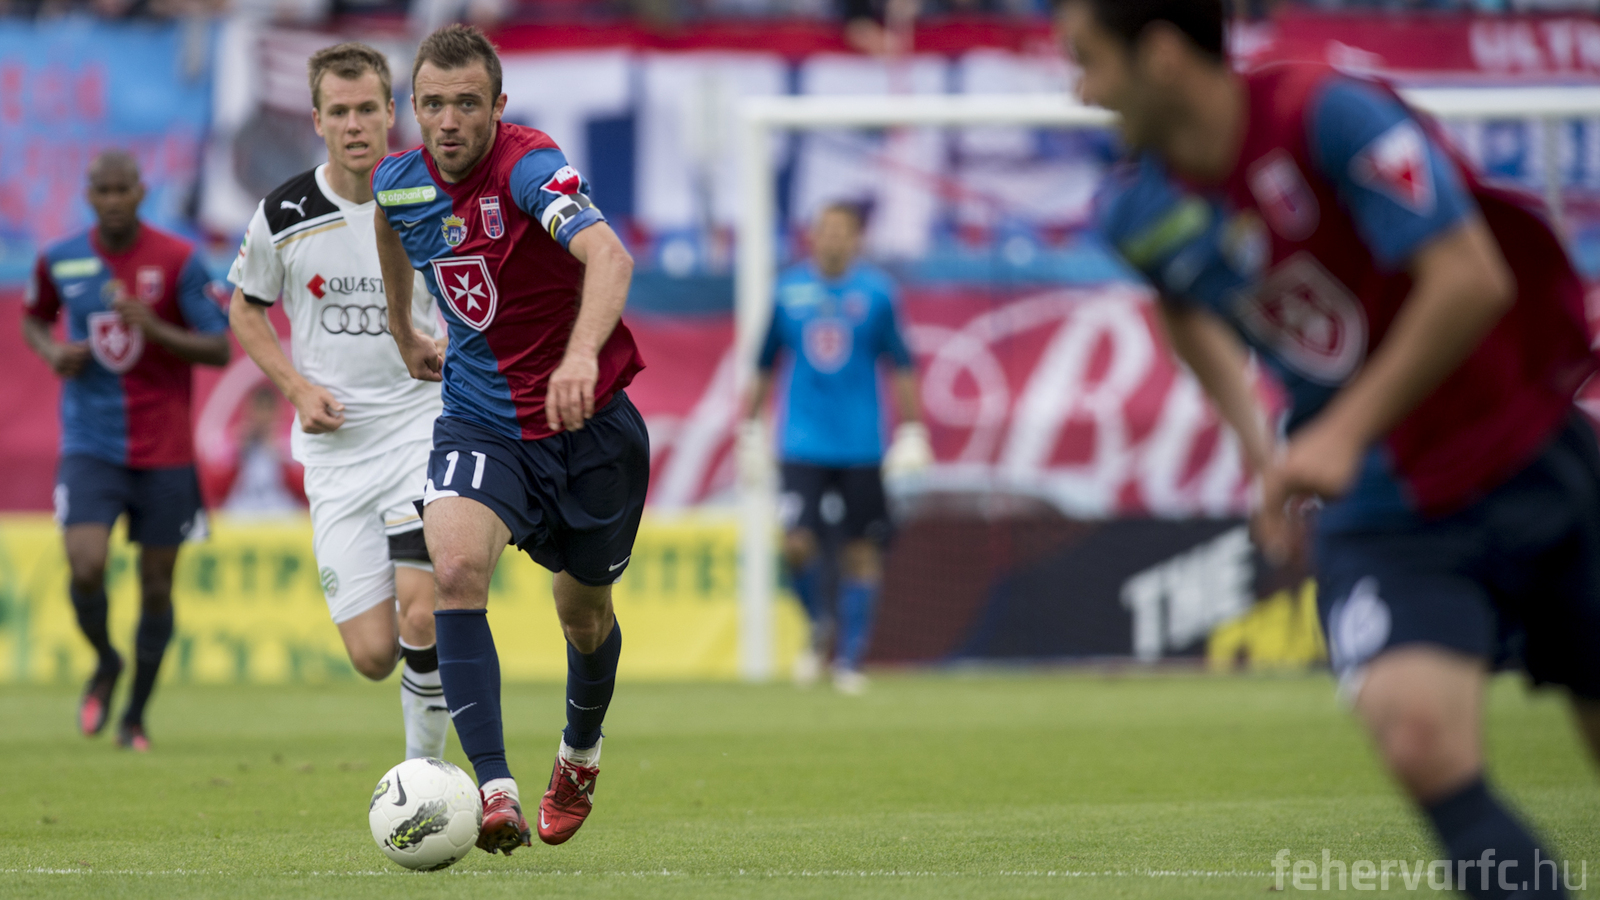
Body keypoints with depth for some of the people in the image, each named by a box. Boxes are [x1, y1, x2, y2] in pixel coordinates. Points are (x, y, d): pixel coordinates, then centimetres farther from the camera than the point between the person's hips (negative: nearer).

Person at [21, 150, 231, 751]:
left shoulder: (178, 262, -7)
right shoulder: (59, 261, 1)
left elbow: (220, 350, -6)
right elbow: (33, 318, 21)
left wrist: (152, 328, -22)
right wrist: (53, 352, -2)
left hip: (165, 453, -1)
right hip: (90, 447, 1)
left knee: (156, 585, 4)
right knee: (85, 570, -18)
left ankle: (136, 715, 22)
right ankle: (105, 663, 13)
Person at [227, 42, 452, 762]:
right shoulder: (283, 215, -3)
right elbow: (245, 308, 12)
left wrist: (445, 345, -11)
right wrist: (297, 386, -3)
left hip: (422, 426, -1)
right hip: (335, 444, 1)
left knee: (422, 620, -20)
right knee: (373, 655, -4)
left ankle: (425, 768, 2)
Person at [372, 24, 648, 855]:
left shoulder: (528, 167, -24)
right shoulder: (398, 181, -4)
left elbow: (608, 255, -42)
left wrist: (582, 355, -60)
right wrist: (403, 335, 31)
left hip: (587, 421, -3)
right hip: (480, 420, 3)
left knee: (583, 609, 14)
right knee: (456, 567, -25)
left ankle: (579, 755, 47)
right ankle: (494, 791, -29)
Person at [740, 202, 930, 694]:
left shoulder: (875, 292, 0)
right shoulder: (788, 291, 2)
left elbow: (900, 366, 5)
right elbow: (764, 366, 12)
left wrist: (911, 432, 2)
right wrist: (750, 428, 14)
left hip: (860, 445, 0)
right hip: (802, 445, 0)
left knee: (861, 552, 1)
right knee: (797, 544, -13)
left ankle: (850, 658, 12)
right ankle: (819, 625, 15)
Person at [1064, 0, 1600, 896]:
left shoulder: (1332, 115, -19)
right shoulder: (1139, 210, -1)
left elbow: (1470, 280, -25)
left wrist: (1343, 434, -25)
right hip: (1386, 518, 3)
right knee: (1421, 739, -23)